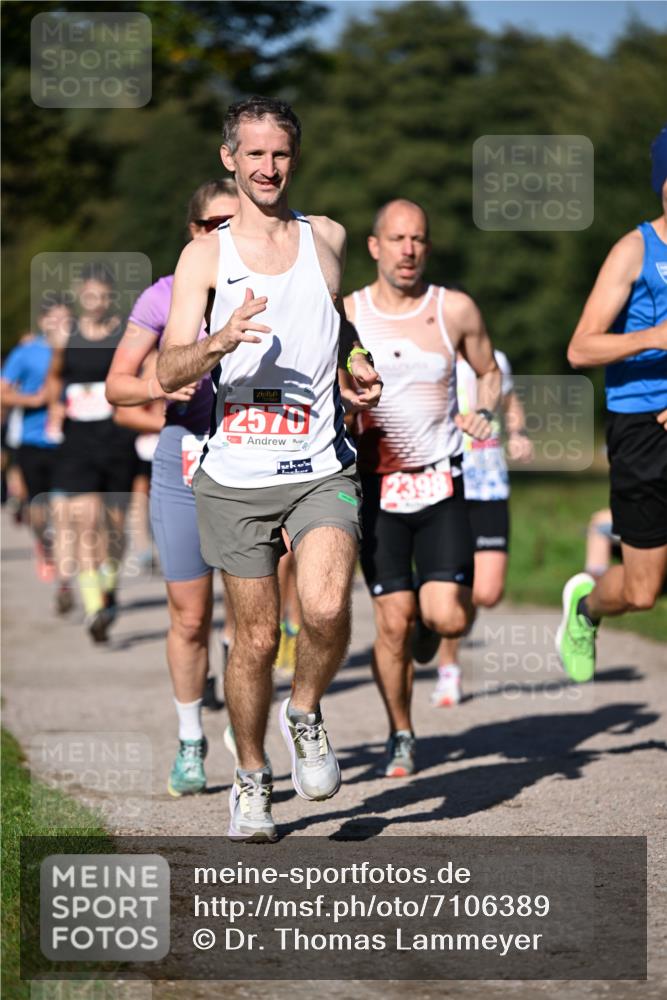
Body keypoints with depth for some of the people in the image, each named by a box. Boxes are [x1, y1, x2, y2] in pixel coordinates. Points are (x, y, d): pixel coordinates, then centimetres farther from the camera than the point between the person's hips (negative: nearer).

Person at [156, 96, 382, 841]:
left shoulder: (328, 239, 9)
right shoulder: (205, 256, 3)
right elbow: (168, 372, -4)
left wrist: (360, 365, 8)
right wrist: (220, 343, -24)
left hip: (320, 469, 0)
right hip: (236, 476, 0)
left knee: (326, 610, -22)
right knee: (255, 638, 4)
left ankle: (305, 715, 8)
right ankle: (251, 779, 24)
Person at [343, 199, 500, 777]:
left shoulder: (456, 310, 1)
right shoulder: (344, 315, -1)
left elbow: (489, 372, 16)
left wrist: (483, 412, -4)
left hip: (440, 484, 0)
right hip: (376, 486, 0)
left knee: (447, 619, -12)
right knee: (394, 621, -5)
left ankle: (450, 595, 27)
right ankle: (401, 734, 17)